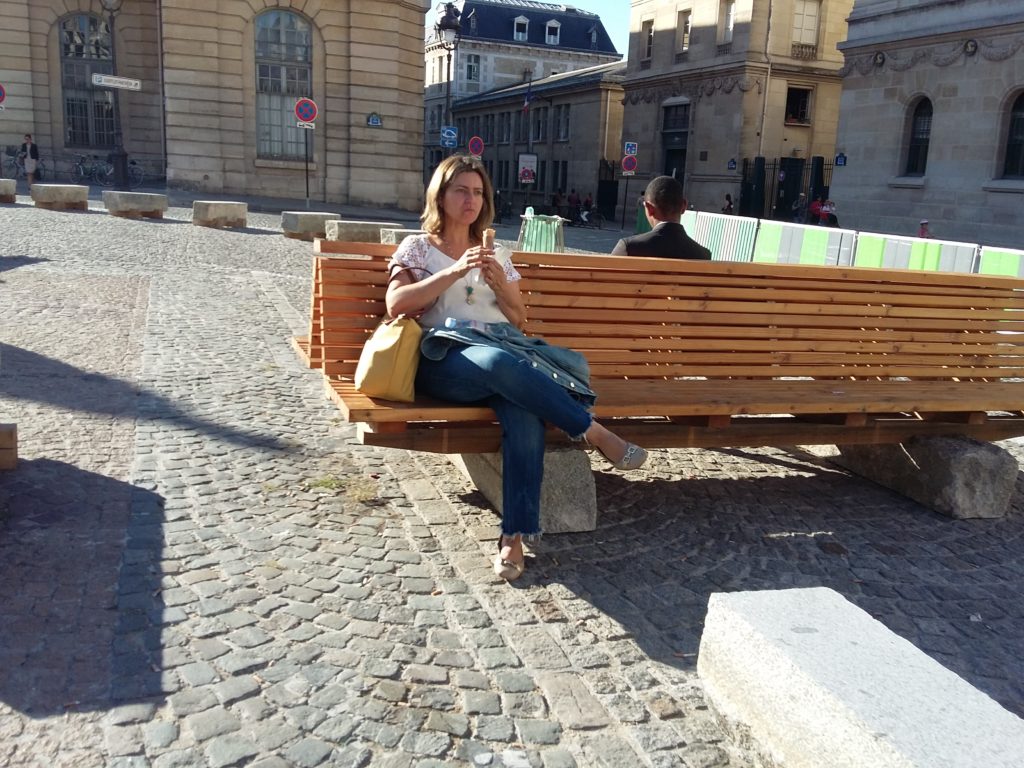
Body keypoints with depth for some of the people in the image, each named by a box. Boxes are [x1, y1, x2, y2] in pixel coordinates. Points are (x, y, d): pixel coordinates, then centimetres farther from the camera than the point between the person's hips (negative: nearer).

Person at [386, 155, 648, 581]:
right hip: (447, 357, -3)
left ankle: (515, 535, -39)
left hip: (506, 348, 3)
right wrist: (455, 272, -7)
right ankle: (595, 433, -31)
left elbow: (519, 318, 24)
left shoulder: (497, 253, 26)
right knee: (499, 362, -41)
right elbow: (396, 304, 0)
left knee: (525, 408, -35)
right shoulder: (418, 246, 17)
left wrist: (499, 282, 4)